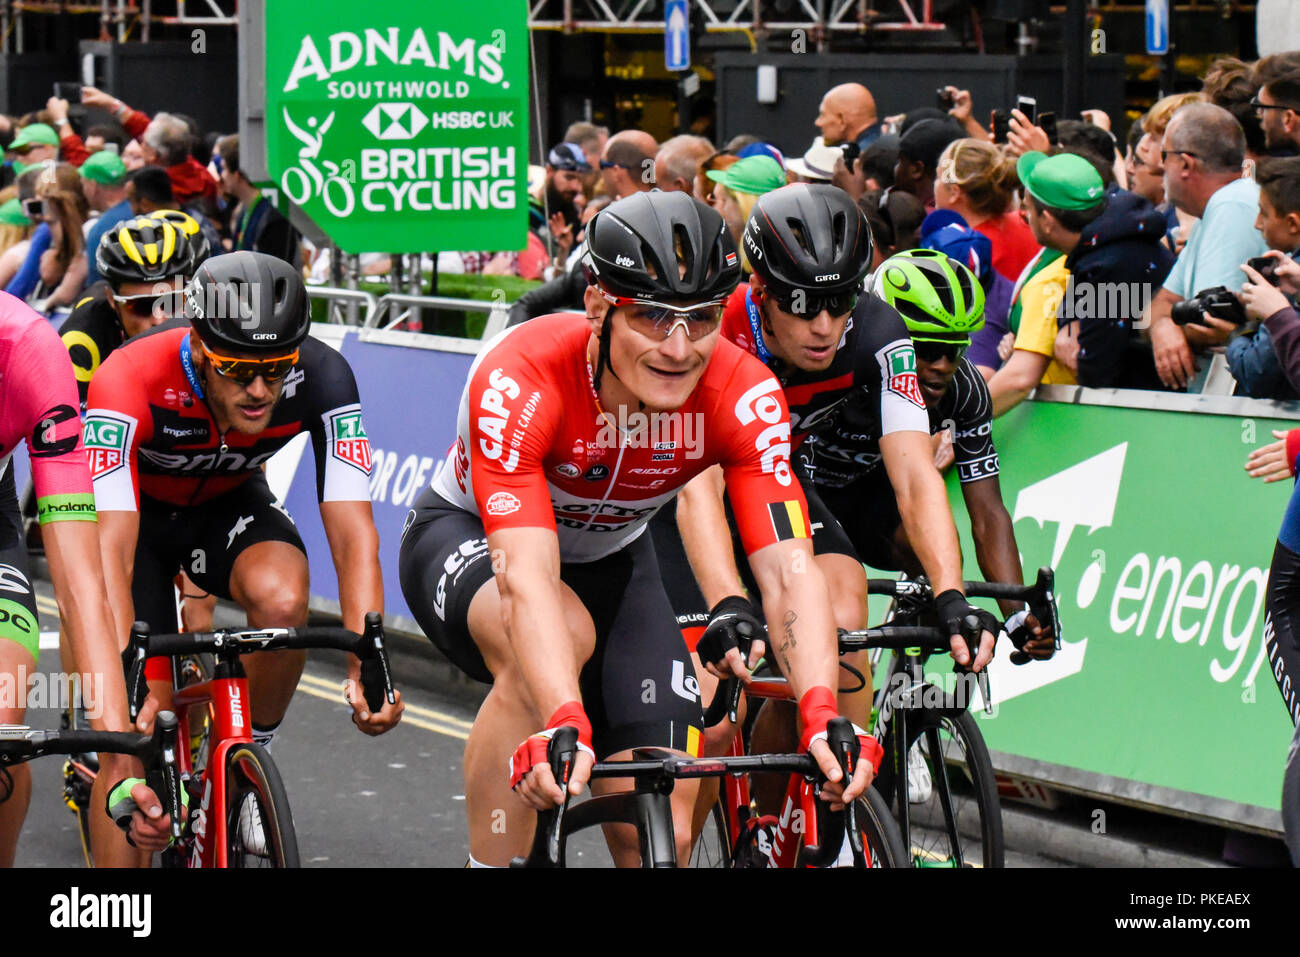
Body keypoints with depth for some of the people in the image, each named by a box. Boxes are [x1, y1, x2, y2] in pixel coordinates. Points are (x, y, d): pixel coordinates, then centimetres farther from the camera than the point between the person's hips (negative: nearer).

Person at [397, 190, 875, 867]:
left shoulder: (744, 397, -27)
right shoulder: (519, 380, -36)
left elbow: (787, 567, -33)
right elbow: (527, 576, -46)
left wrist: (821, 714, -50)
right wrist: (565, 725, -62)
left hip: (608, 561, 4)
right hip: (467, 537, -3)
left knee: (664, 834, -11)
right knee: (561, 635, -39)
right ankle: (490, 867, -24)